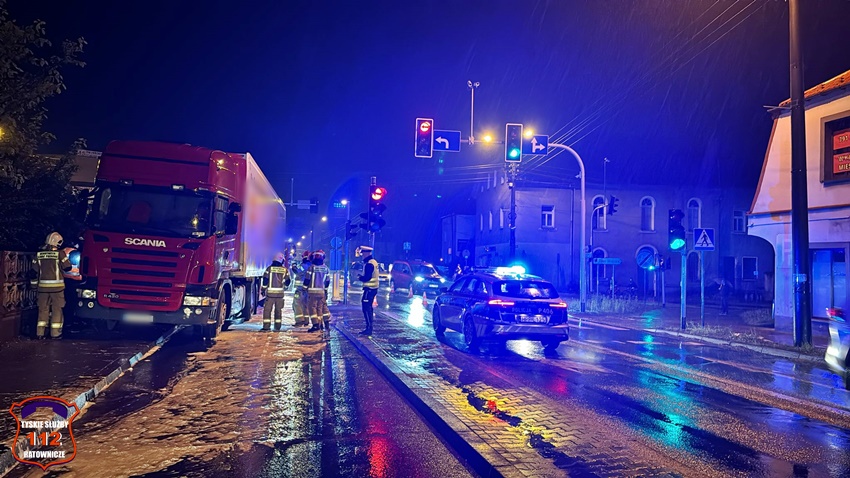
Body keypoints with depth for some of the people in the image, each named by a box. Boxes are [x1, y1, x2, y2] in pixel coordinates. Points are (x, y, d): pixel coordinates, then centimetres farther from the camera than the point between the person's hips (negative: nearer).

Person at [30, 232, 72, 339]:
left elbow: (34, 271, 8)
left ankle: (40, 332, 11)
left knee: (43, 309, 11)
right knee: (57, 309, 4)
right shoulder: (60, 253, -9)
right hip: (57, 286, -4)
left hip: (43, 286, 4)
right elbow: (68, 267, -3)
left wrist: (34, 284, 19)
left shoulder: (39, 254, 4)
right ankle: (55, 333, 4)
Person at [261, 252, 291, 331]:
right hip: (280, 292, 2)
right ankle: (277, 326, 13)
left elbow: (265, 279, -5)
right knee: (278, 310, 11)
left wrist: (263, 289, 6)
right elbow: (288, 281, 6)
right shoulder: (285, 269, 3)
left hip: (270, 292, -2)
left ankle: (266, 326, -4)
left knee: (267, 309, 2)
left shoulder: (269, 268, -3)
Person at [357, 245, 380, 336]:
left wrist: (359, 278, -6)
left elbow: (367, 277, -23)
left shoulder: (369, 264, -18)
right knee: (368, 307, 17)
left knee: (366, 308, -8)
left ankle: (369, 328, -8)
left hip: (369, 289, -11)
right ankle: (369, 327, 23)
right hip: (373, 288, 11)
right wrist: (362, 276, 14)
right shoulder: (373, 262, 14)